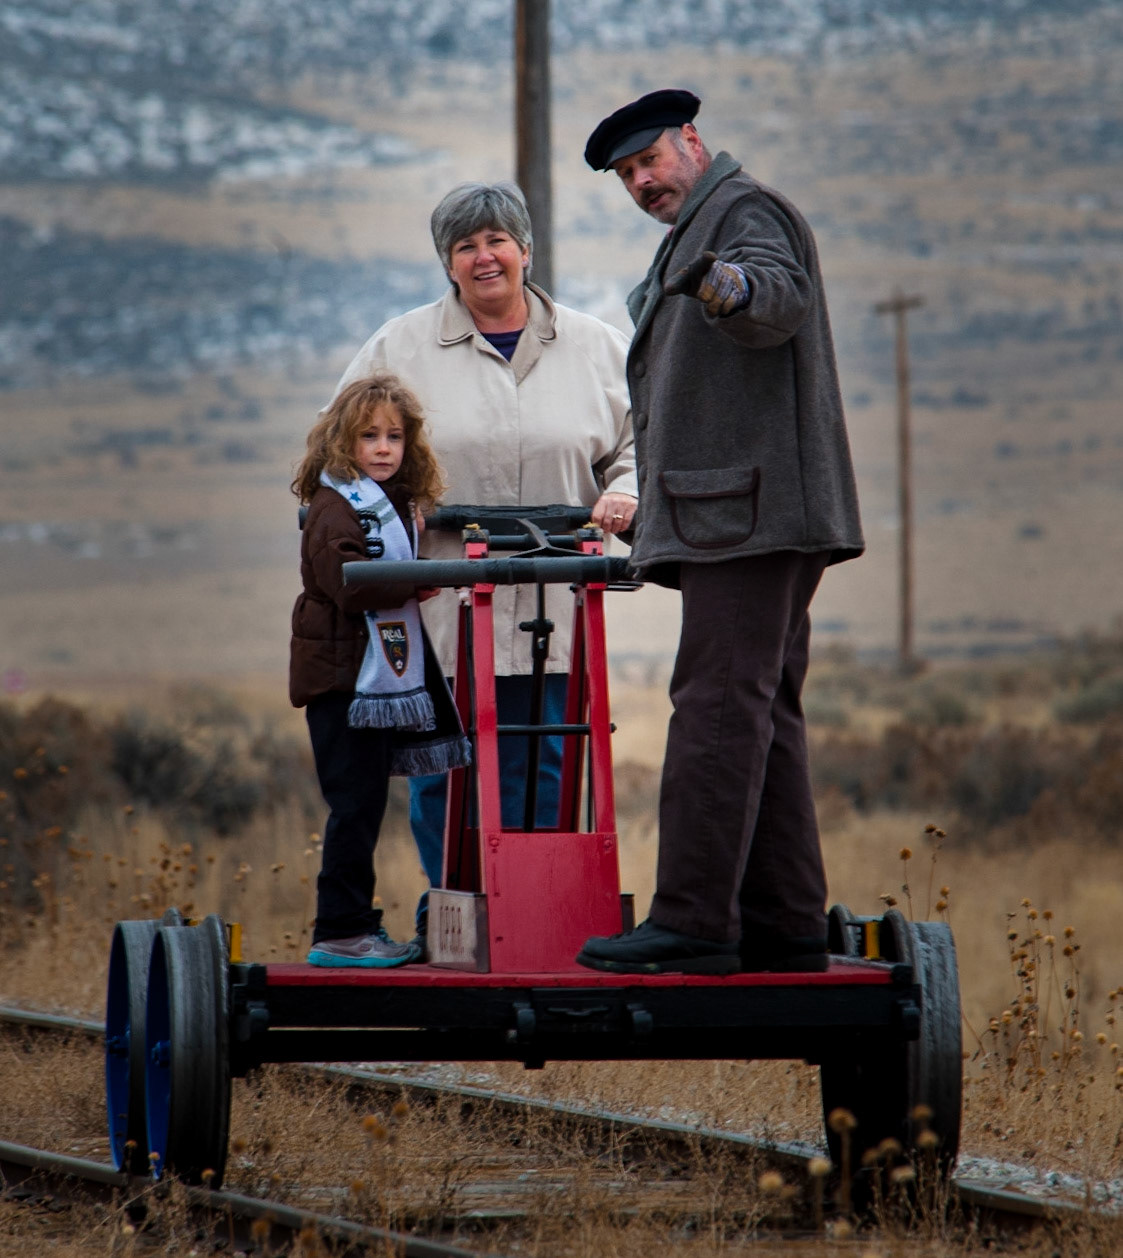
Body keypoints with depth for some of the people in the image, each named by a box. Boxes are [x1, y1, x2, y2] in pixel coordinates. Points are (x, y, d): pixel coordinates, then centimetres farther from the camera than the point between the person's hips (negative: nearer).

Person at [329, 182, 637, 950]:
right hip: (438, 610, -1)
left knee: (538, 771, -2)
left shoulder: (594, 348, 12)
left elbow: (640, 444, 16)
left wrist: (626, 496, -5)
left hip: (547, 614, 1)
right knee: (440, 769, -2)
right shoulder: (402, 348, 9)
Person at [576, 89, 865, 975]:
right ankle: (785, 925, 7)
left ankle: (694, 920, -19)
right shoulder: (699, 238, 28)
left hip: (749, 512, -11)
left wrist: (731, 288, -46)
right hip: (741, 524, 11)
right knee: (762, 718, 8)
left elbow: (782, 297, -25)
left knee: (719, 709, -15)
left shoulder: (748, 211, -4)